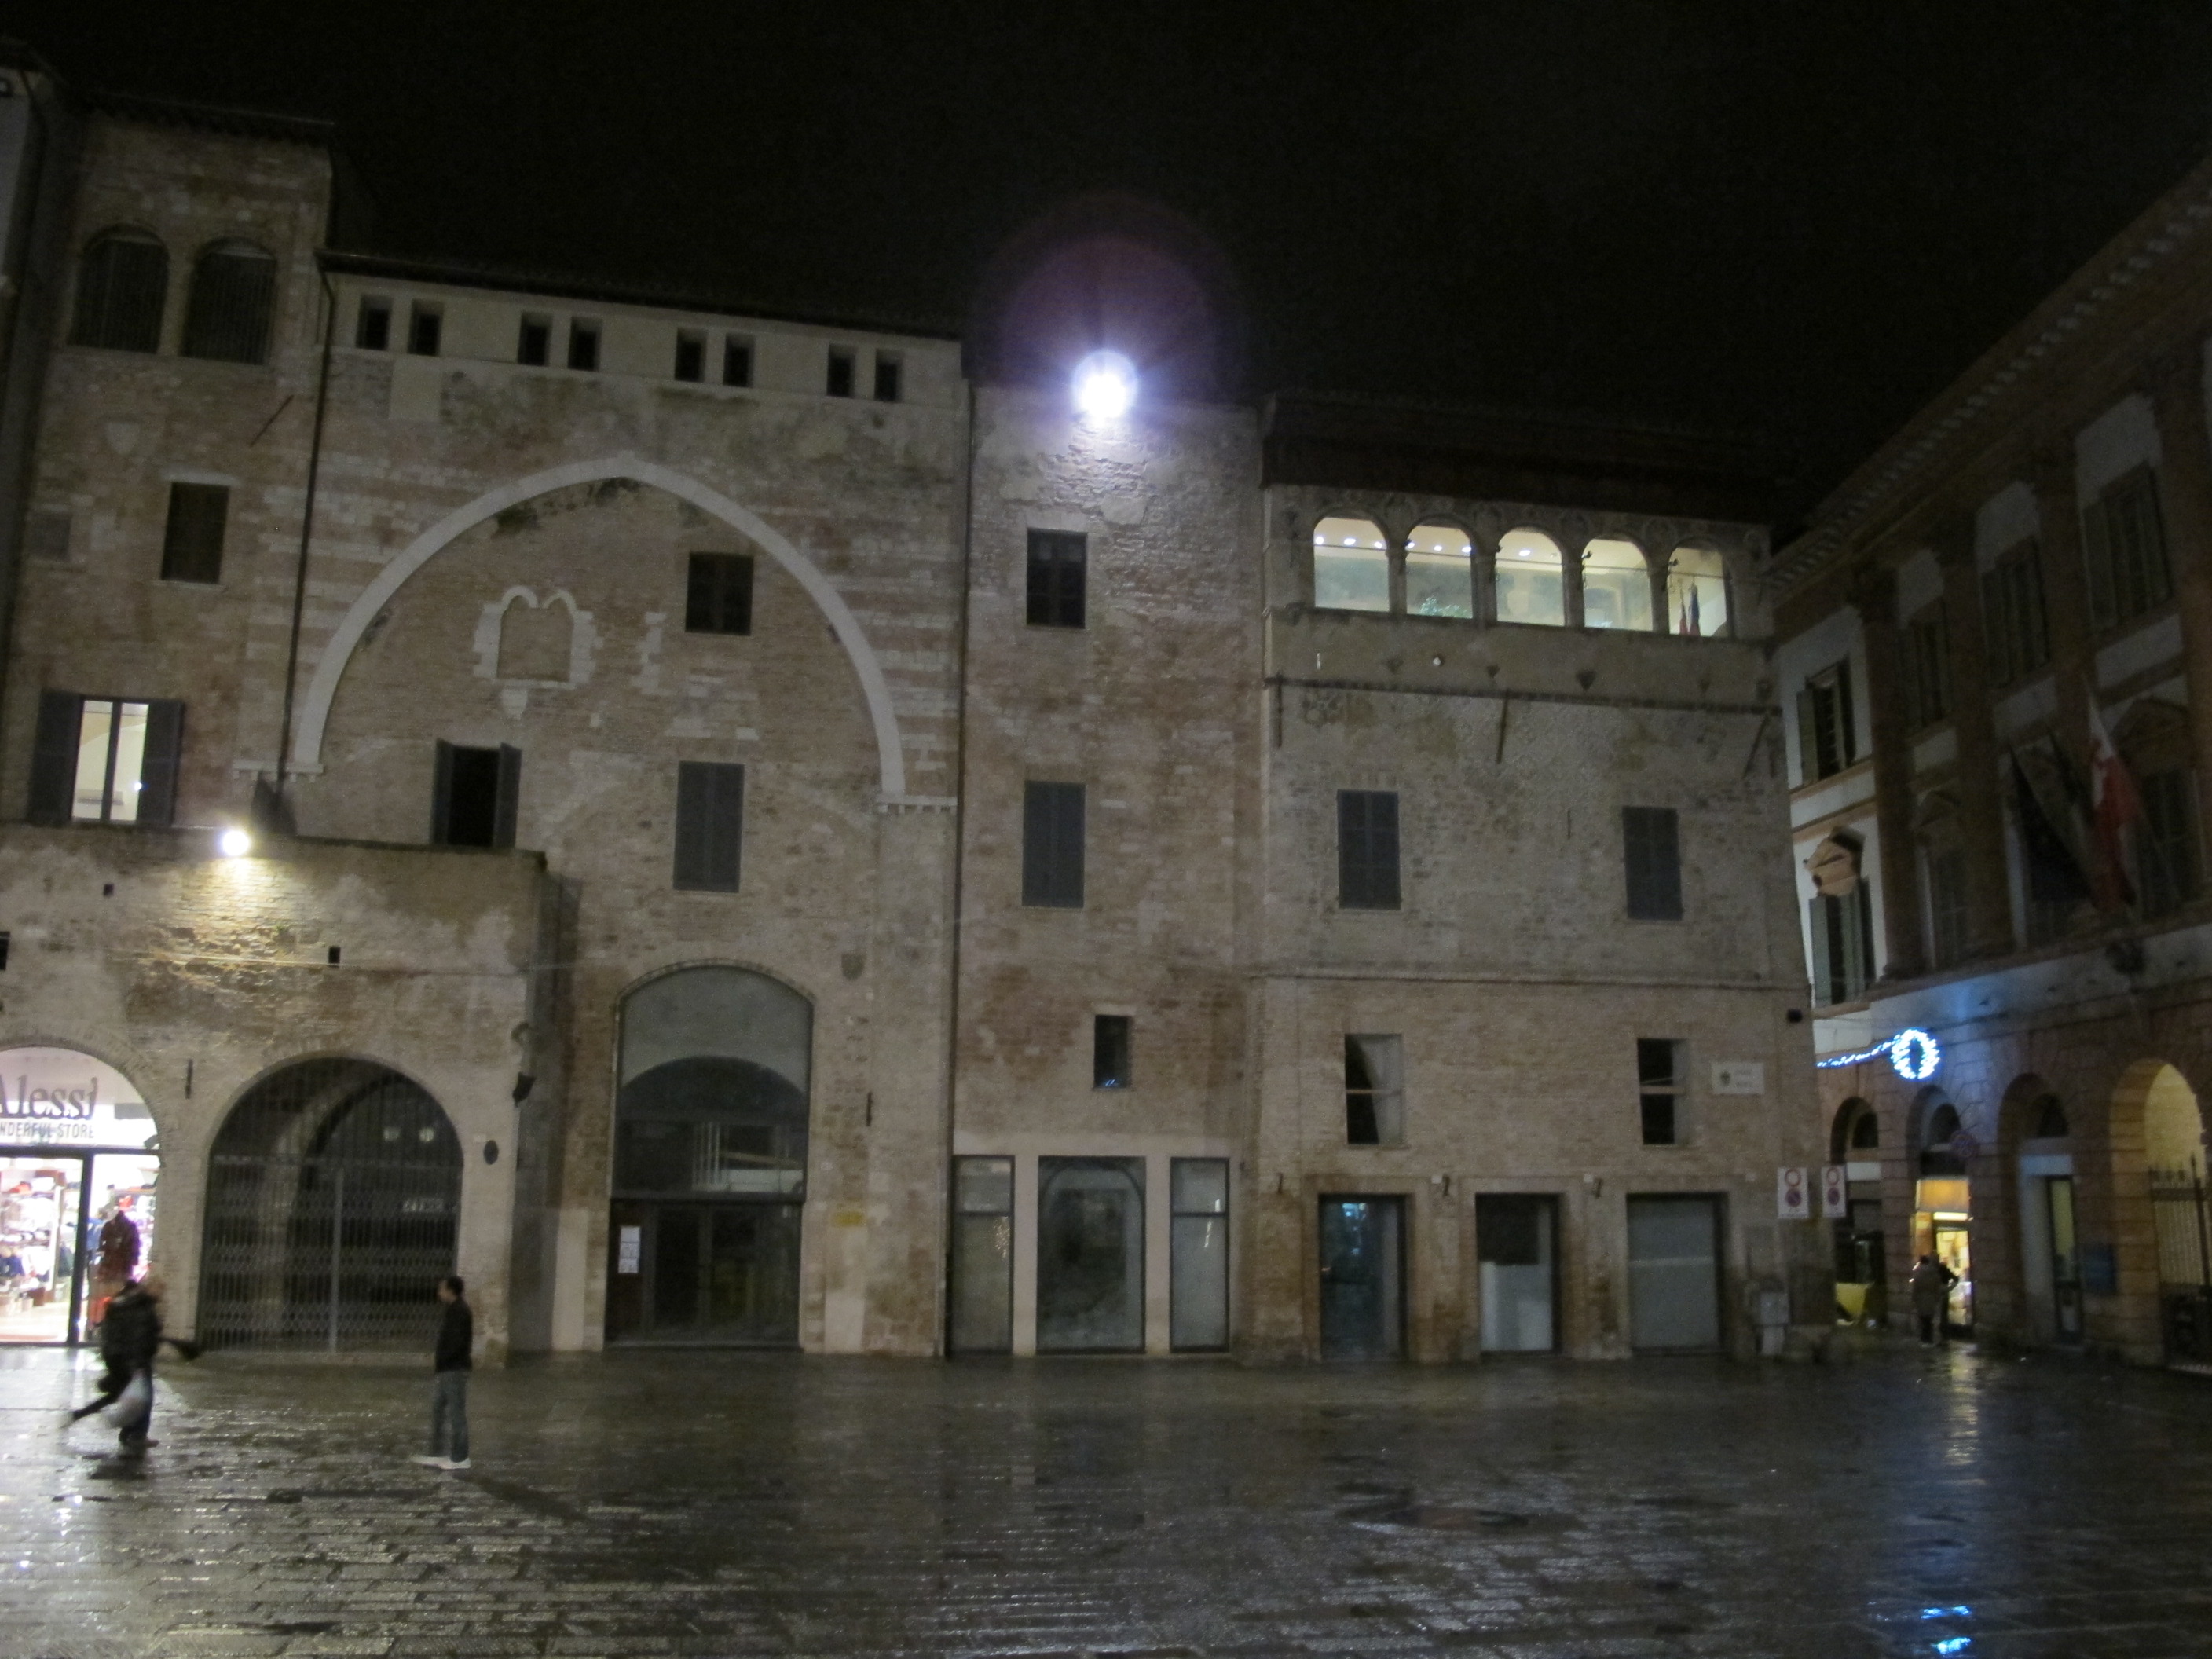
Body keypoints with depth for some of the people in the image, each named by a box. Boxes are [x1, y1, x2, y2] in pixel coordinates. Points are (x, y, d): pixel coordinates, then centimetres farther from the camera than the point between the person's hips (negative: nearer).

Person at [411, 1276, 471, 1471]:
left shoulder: (460, 1312, -16)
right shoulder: (451, 1311, 13)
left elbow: (458, 1343, -22)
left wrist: (439, 1360, -17)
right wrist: (437, 1359, 10)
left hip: (455, 1369, -10)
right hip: (444, 1369, 10)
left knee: (456, 1412, -2)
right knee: (438, 1410, 14)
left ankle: (459, 1458, 4)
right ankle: (437, 1454, 22)